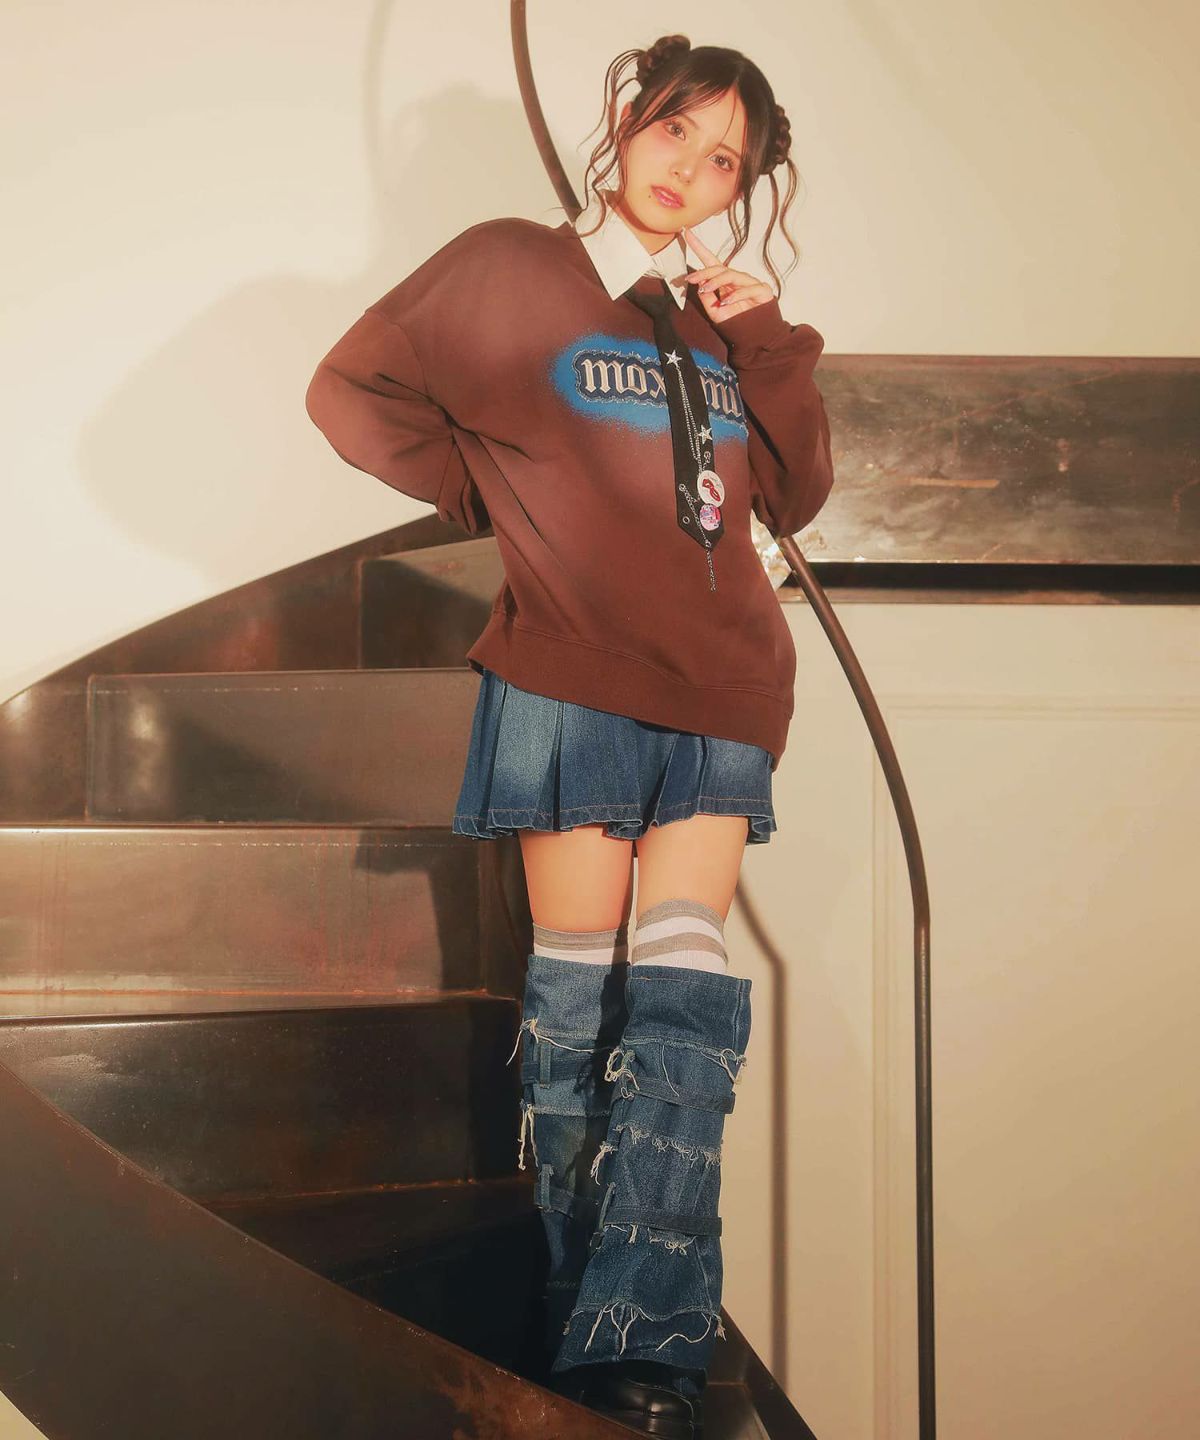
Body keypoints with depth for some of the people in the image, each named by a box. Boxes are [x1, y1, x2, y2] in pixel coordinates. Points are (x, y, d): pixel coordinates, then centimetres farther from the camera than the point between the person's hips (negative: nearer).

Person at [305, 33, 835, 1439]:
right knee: (577, 986, -1)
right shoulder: (510, 268, 6)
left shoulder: (723, 316, 19)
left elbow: (795, 497, 15)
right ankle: (585, 1317, 10)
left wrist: (768, 345, 3)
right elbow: (352, 389, 9)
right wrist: (484, 491, 3)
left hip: (720, 695, 4)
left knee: (682, 991, -9)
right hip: (571, 679, -3)